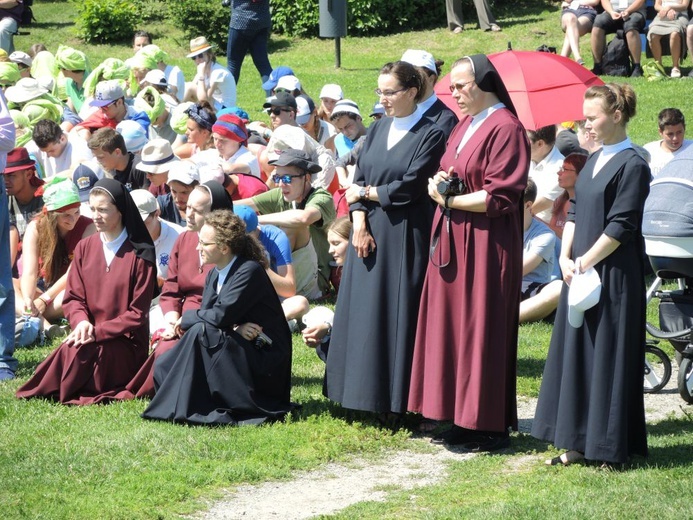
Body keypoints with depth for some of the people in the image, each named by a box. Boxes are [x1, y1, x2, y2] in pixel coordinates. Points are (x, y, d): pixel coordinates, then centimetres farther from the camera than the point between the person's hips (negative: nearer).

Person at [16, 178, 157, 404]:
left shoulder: (140, 255, -6)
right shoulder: (85, 248, 8)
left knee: (76, 353, -31)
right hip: (89, 336, 4)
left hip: (126, 343, -4)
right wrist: (81, 322, -15)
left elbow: (138, 313, -8)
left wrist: (98, 332, -17)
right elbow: (73, 297, 8)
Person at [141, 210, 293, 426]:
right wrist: (234, 328, -20)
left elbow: (220, 316, -25)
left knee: (200, 332, -28)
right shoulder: (214, 275, 8)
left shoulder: (250, 271, -17)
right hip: (237, 353, 8)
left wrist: (187, 318, -9)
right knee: (164, 367, -3)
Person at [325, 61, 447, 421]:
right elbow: (358, 179, 8)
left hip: (405, 239, -6)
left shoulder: (430, 135, -7)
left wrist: (366, 193, -3)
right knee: (365, 315, 7)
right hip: (370, 234, 6)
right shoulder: (377, 130, 12)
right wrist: (359, 221, -7)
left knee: (400, 317, -4)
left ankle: (398, 402, 1)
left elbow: (409, 188, -13)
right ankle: (368, 398, 14)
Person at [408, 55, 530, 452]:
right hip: (453, 241, 9)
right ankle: (462, 419, 16)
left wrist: (450, 199, -13)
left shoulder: (505, 129, -14)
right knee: (452, 327, 9)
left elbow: (500, 196, -19)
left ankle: (490, 426, 2)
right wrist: (441, 181, 1)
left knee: (482, 330, -5)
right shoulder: (465, 125, 15)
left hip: (486, 246, -9)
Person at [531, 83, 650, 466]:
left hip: (614, 277, -9)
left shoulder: (632, 165, -13)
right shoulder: (593, 162, 13)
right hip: (580, 273, 9)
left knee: (609, 356, -3)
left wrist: (585, 261, -14)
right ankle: (577, 442, 16)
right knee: (574, 354, 10)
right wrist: (565, 257, 0)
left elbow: (620, 227, -16)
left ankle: (610, 447, 4)